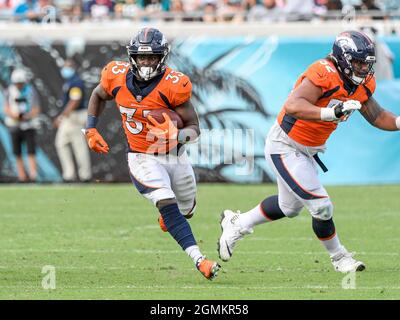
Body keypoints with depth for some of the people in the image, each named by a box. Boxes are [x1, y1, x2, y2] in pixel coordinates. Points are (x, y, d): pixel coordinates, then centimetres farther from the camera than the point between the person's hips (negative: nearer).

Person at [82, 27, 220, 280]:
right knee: (167, 203, -25)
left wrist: (176, 136, -37)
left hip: (175, 155, 1)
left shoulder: (173, 86, -22)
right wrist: (91, 129, 4)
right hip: (142, 158, -1)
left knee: (186, 208, 21)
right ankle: (199, 259, -30)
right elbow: (98, 96, 12)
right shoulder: (117, 78, -13)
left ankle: (169, 219, 59)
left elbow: (194, 128, -16)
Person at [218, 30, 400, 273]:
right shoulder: (324, 74, -30)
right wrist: (333, 112, -52)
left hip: (307, 151, 10)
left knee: (290, 207, 26)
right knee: (321, 206, -10)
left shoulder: (362, 84, -4)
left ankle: (236, 224, 45)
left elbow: (378, 117, 8)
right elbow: (293, 106, -41)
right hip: (285, 148, -10)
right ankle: (339, 257, 14)